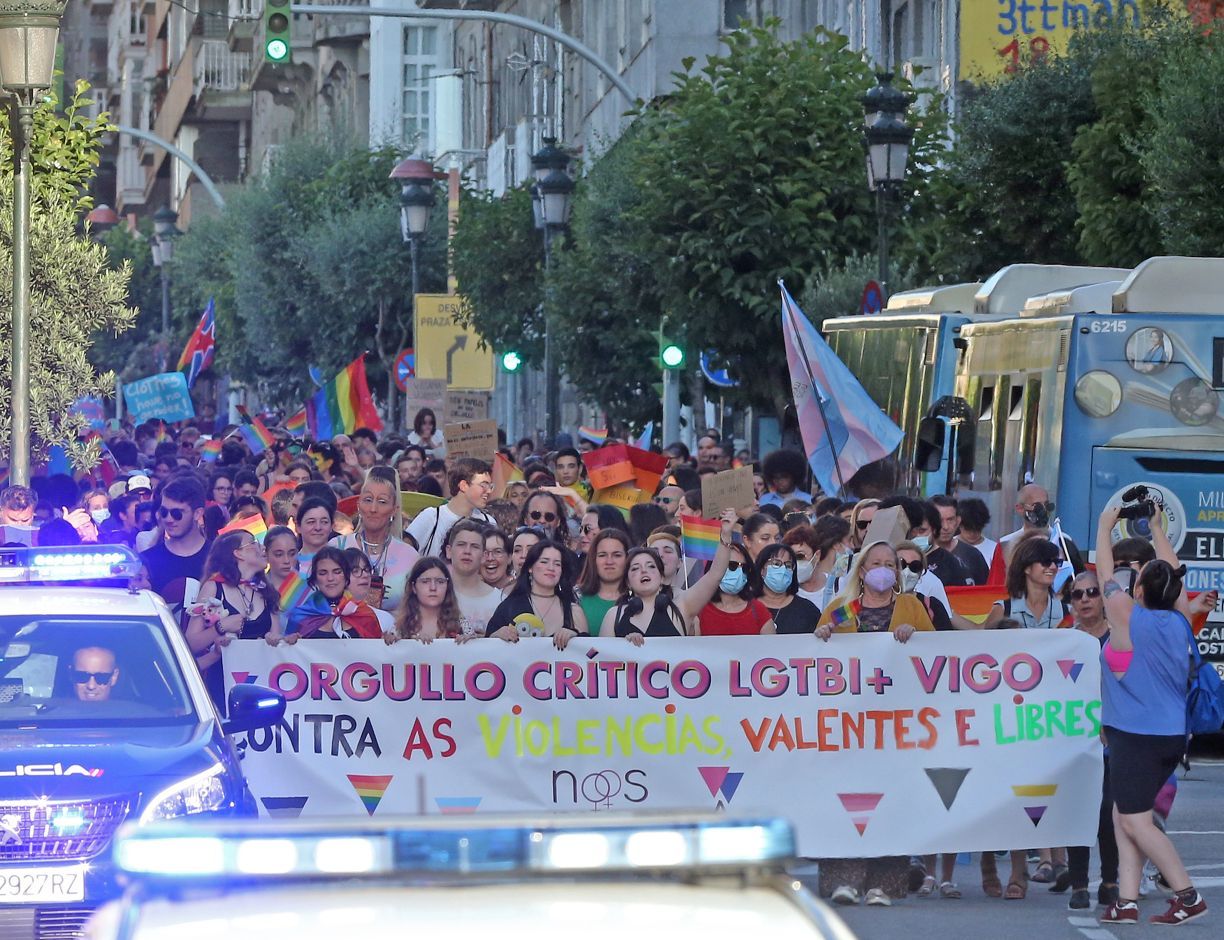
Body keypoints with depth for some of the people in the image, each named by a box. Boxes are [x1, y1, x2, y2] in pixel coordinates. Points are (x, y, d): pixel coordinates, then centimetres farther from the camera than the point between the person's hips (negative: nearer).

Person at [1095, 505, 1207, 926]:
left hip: (1136, 738, -7)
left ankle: (1188, 896, -9)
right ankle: (1127, 901, 7)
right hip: (1172, 734, 7)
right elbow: (1173, 573, 18)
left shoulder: (1128, 618, -12)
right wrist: (1157, 528, 30)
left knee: (1136, 821, -4)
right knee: (1125, 818, 12)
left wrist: (1105, 526, 17)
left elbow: (1106, 573, 2)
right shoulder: (1180, 622, 3)